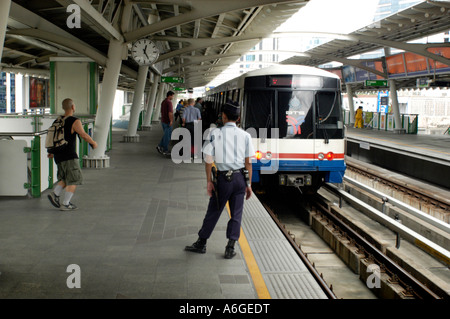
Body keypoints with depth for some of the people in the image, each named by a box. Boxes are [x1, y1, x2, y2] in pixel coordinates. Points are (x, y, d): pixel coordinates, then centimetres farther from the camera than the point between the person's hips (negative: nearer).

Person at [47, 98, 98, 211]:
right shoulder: (75, 121, -12)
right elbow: (84, 135, -15)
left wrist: (52, 152, 25)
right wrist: (93, 143, 2)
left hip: (58, 155, 7)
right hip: (69, 156, -7)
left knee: (65, 179, 21)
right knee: (74, 180, 1)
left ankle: (55, 194, 3)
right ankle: (65, 204, -2)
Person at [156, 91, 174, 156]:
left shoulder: (163, 102, 13)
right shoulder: (169, 102, -17)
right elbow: (170, 113, -24)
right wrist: (171, 121, -22)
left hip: (163, 121, 9)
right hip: (168, 122, -9)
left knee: (166, 135, 18)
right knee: (167, 136, -1)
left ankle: (160, 146, 9)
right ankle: (165, 151, 4)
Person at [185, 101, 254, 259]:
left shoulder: (215, 133, -4)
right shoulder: (245, 135, 0)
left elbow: (208, 160, -5)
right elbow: (248, 162, 1)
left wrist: (209, 181, 1)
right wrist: (248, 184, 7)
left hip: (223, 178, -1)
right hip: (240, 178, 2)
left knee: (213, 212, 9)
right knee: (236, 214, 9)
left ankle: (201, 243, 21)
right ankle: (230, 248, 10)